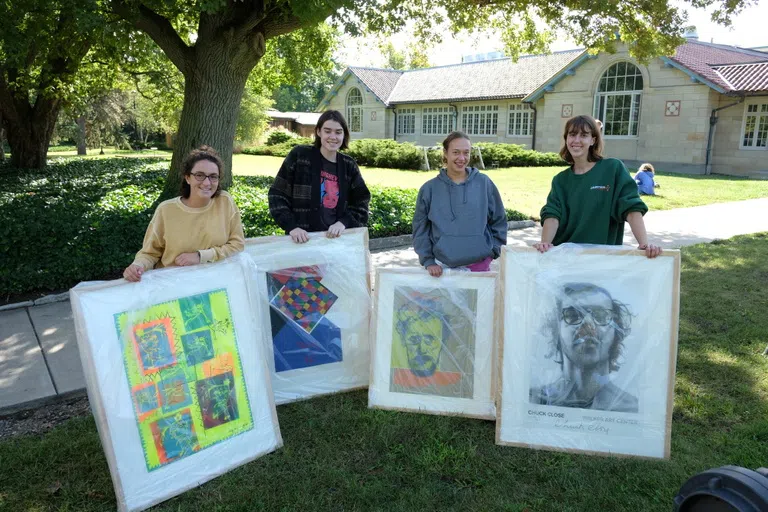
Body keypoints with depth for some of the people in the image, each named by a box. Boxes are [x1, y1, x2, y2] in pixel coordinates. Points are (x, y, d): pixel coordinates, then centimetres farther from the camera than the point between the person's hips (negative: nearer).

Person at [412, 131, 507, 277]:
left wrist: (492, 251, 1)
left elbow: (499, 221, 8)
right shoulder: (429, 188, -1)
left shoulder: (484, 183, 1)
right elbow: (421, 229, 3)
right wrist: (428, 261, -3)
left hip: (479, 264, 1)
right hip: (443, 266, 0)